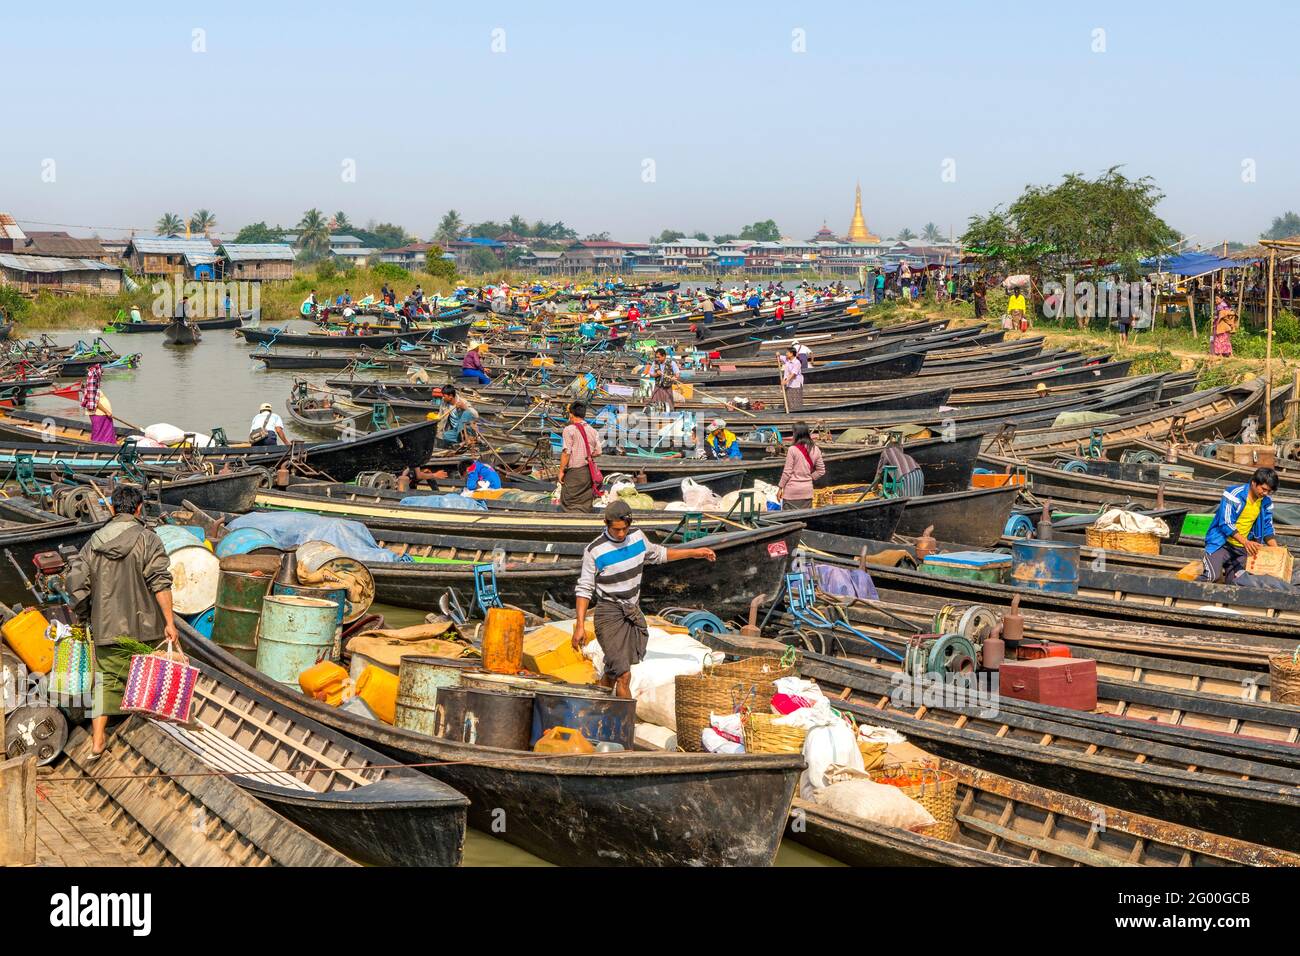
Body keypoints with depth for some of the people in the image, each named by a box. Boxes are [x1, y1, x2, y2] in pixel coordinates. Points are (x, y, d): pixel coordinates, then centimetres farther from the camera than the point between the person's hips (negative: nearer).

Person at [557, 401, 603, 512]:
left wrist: (561, 471, -8)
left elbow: (566, 453, -15)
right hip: (588, 472, 6)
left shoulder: (569, 430, -10)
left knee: (569, 503, 0)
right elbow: (597, 452, 7)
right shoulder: (593, 431, 6)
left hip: (574, 472, -6)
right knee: (585, 504, 13)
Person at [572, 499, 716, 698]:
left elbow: (657, 554, 22)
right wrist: (580, 625, -17)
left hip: (633, 612, 6)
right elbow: (584, 589, -11)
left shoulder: (637, 536, 2)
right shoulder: (594, 551, -15)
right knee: (623, 676, -15)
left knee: (612, 671, 16)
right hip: (609, 614, -6)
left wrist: (694, 552, 22)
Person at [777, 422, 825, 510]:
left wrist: (780, 488, -1)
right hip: (807, 490, 5)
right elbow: (821, 471, 6)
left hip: (792, 491, -5)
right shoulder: (815, 450, 1)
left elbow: (787, 472, -10)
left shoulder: (792, 449, -13)